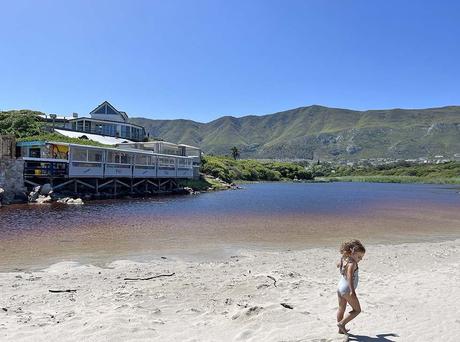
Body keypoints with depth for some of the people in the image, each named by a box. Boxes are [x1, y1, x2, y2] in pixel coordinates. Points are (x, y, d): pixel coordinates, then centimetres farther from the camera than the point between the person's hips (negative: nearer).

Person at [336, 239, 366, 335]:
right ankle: (342, 323, -1)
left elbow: (339, 265, 28)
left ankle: (341, 329, 28)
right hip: (347, 289, -9)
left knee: (341, 309, 18)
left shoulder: (344, 258, 6)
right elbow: (350, 276, -32)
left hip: (340, 287, 9)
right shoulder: (352, 262, -20)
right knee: (357, 310, 6)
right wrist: (352, 291, -37)